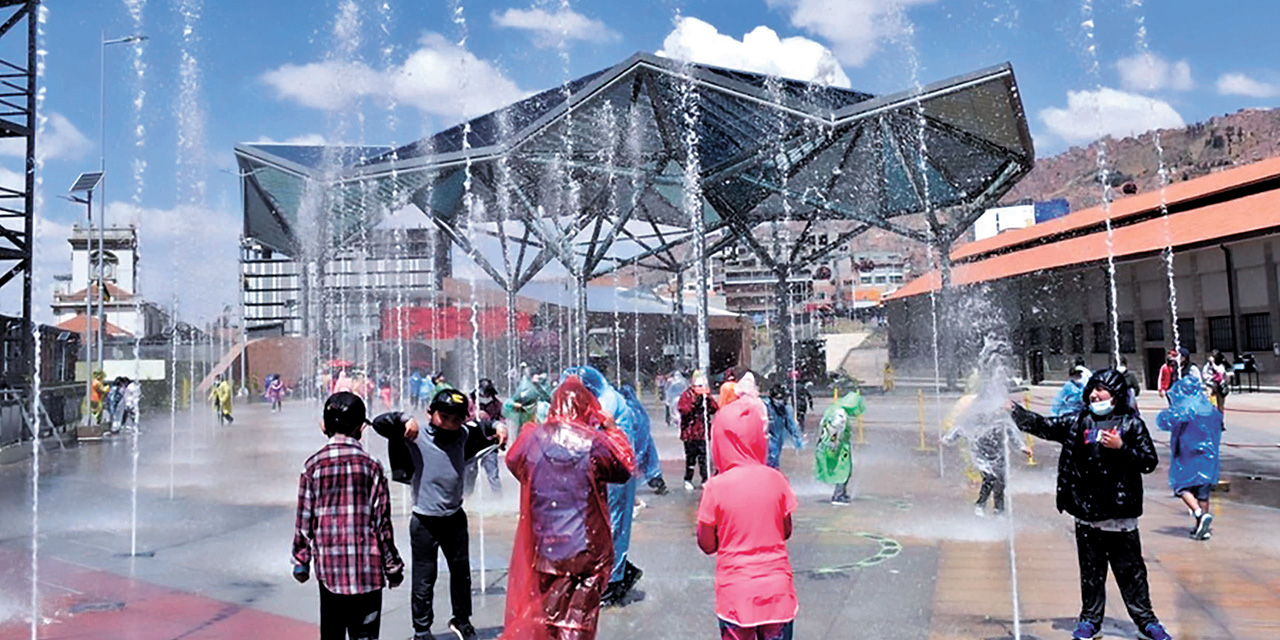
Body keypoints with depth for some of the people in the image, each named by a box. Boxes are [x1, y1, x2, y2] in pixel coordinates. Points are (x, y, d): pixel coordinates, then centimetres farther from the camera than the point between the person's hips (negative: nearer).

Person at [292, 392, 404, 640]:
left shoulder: (314, 465, -2)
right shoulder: (370, 465, -6)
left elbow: (304, 519, 2)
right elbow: (382, 521, -4)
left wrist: (301, 561, 15)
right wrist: (393, 566, 5)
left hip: (328, 565, 2)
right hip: (367, 566, -2)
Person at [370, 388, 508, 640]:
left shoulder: (463, 436, 3)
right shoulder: (416, 437, -10)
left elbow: (484, 432, 20)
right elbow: (379, 423, -14)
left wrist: (497, 428, -1)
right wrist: (405, 420, -28)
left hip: (455, 518, 5)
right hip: (425, 522, -5)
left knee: (461, 572, 19)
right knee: (424, 579, 2)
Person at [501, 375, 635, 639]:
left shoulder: (532, 439, -7)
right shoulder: (595, 444, -14)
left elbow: (513, 462, 14)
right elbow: (626, 469, 3)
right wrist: (612, 430, 9)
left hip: (544, 546, 3)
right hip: (588, 547, -3)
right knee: (580, 612, 7)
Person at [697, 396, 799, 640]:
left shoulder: (716, 487, -14)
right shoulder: (775, 480, -7)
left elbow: (707, 545, -5)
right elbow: (786, 531, 5)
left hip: (735, 591, -2)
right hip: (777, 587, 2)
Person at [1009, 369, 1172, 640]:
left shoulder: (1131, 424, 0)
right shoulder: (1078, 421, 7)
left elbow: (1150, 461, -2)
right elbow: (1043, 426, 6)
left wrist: (1122, 448, -15)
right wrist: (1014, 410, -2)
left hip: (1120, 512, -2)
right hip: (1086, 512, 2)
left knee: (1130, 569, 7)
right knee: (1091, 570, 11)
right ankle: (1090, 618, 24)